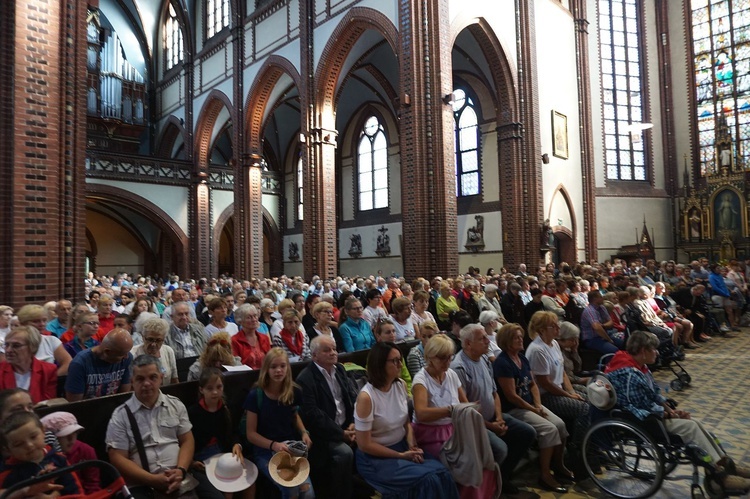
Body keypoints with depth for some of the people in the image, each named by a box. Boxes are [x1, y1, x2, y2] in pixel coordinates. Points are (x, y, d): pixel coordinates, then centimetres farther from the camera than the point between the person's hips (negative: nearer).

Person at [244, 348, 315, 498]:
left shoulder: (294, 392, -2)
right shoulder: (256, 395, -12)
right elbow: (251, 433, -7)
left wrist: (304, 432, 0)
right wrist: (273, 445, -22)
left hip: (291, 448, 3)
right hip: (265, 452, -3)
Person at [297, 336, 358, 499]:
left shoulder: (340, 369, 10)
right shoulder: (305, 379, -14)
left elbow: (353, 397, 7)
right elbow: (312, 415, -19)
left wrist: (354, 423, -9)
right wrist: (341, 434, -19)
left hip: (346, 426, 7)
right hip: (323, 433, -6)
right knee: (345, 453, -28)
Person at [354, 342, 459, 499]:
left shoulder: (401, 385, -1)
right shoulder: (366, 397, -21)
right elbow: (364, 444, -16)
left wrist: (411, 444, -9)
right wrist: (400, 455, -14)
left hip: (403, 446, 6)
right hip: (376, 457, -6)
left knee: (442, 472, -17)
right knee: (428, 479, -22)